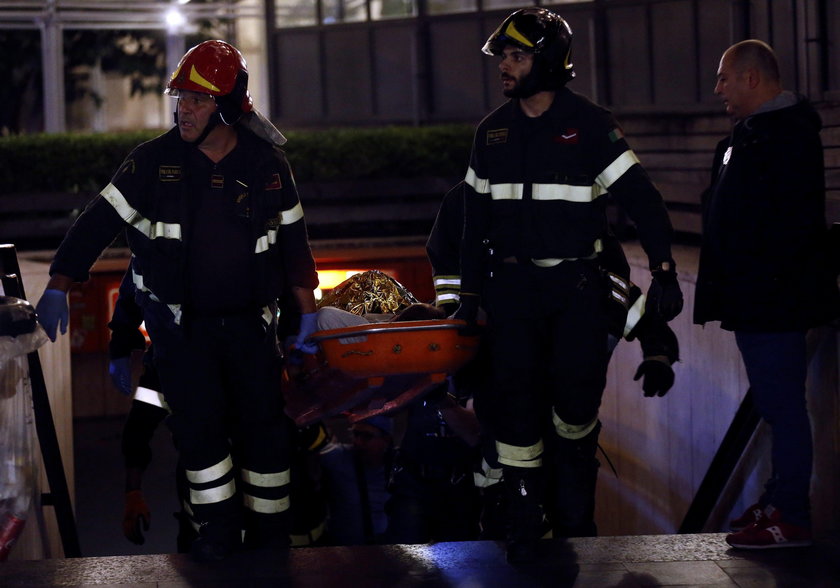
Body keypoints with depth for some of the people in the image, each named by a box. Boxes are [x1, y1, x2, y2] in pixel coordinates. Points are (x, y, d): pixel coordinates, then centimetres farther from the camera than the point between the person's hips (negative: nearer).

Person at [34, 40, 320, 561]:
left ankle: (269, 533, 15)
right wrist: (59, 286, -16)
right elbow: (100, 221, -7)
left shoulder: (267, 164, -2)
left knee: (263, 426, 3)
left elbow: (293, 240, 7)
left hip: (250, 322, 1)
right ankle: (219, 528, 4)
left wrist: (307, 312, 7)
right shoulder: (155, 161, -6)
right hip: (179, 321, -1)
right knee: (198, 421, -11)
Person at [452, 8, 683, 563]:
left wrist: (664, 272, -13)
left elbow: (643, 199, -6)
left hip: (577, 286, -3)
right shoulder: (492, 131, 8)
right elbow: (476, 218, 15)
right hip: (512, 284, 3)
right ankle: (525, 514, 6)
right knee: (515, 397, -2)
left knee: (576, 391, -8)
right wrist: (469, 294, 14)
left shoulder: (591, 124, -6)